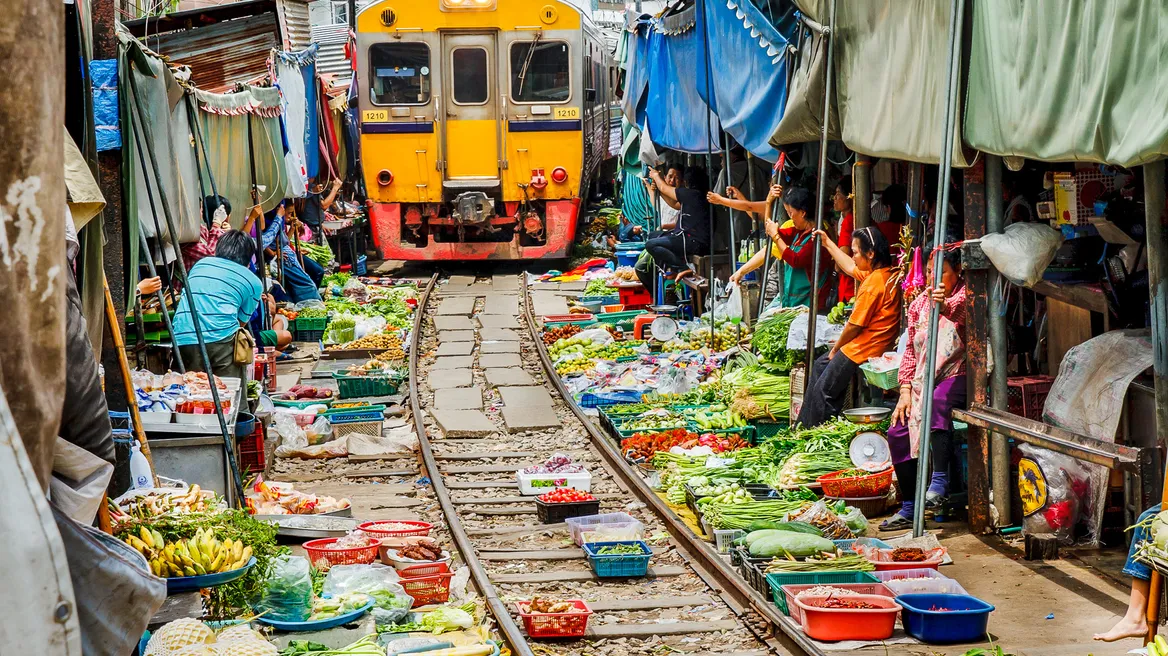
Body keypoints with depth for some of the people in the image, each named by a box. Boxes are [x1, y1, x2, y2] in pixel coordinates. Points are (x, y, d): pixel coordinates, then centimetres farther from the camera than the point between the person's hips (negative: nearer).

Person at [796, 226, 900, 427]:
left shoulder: (874, 283, -25)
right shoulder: (888, 274, 5)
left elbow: (854, 325, -20)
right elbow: (851, 268, 23)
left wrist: (835, 349, -5)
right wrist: (828, 244, 29)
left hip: (863, 350, -11)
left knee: (823, 390, -3)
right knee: (820, 366, 22)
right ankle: (803, 426, 26)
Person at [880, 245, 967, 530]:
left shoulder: (965, 295, -5)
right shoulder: (919, 303, 12)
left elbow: (960, 310, -31)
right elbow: (910, 349, 14)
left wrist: (945, 306, -56)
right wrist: (905, 391, 4)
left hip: (957, 376, -7)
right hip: (924, 380, 7)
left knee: (937, 402, -37)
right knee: (898, 433, -6)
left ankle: (939, 481, -35)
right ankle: (909, 509, 2)